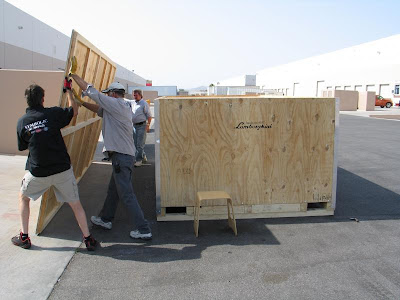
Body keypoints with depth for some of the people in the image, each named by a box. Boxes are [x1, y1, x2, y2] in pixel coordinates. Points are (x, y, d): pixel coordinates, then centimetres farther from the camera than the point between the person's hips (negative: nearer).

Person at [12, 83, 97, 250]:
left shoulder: (21, 122, -3)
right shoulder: (53, 113, -10)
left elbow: (23, 147, 9)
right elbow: (74, 111, 8)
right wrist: (68, 91, 20)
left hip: (38, 172, 2)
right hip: (62, 169, -1)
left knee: (23, 197, 28)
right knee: (75, 204, 12)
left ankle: (24, 238, 30)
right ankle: (88, 239, 16)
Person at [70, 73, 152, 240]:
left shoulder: (115, 104, -12)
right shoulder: (125, 106, 16)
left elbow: (90, 90, -7)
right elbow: (100, 110, 27)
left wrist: (73, 75, 5)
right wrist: (82, 103, 24)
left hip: (121, 156, -10)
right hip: (124, 155, 10)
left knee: (126, 195, -6)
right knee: (113, 189, 23)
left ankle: (144, 230, -2)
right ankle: (106, 219, 40)